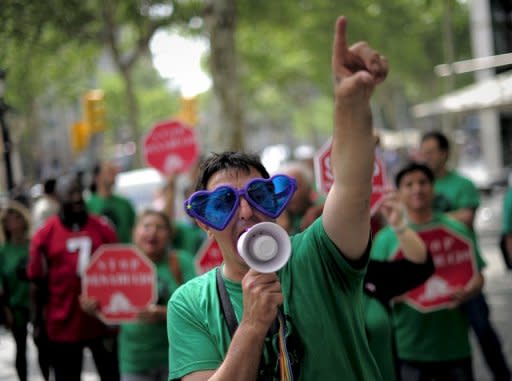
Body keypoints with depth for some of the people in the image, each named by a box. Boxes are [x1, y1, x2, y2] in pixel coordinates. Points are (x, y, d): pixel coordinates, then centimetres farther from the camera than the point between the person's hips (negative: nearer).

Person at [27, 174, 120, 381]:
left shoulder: (103, 229, -1)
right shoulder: (45, 234, -6)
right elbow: (39, 284, -1)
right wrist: (38, 322, 1)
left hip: (102, 321, 2)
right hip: (63, 326, -2)